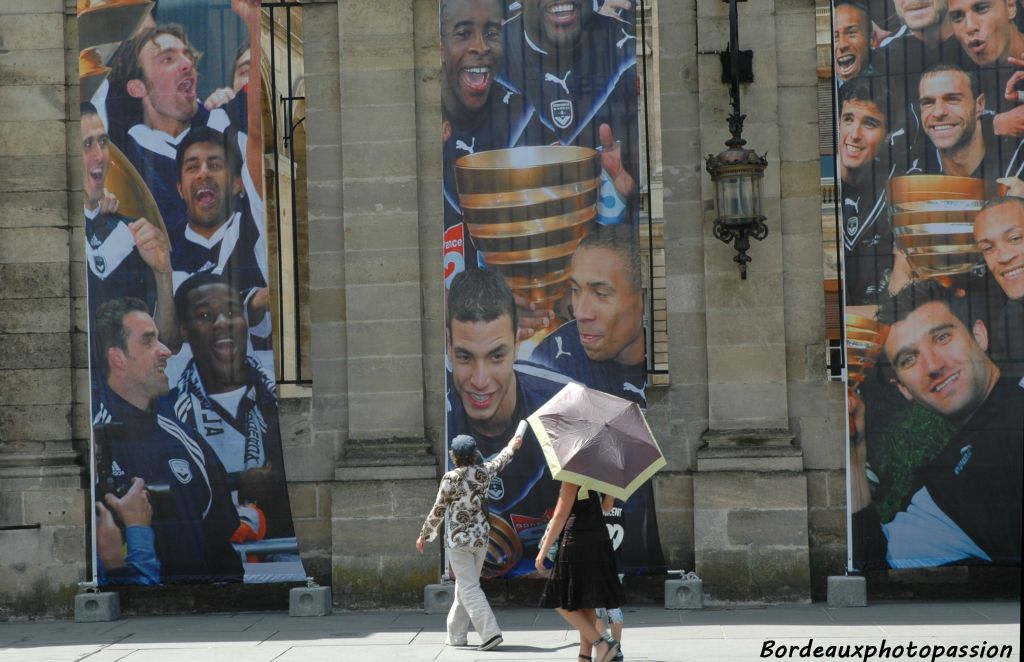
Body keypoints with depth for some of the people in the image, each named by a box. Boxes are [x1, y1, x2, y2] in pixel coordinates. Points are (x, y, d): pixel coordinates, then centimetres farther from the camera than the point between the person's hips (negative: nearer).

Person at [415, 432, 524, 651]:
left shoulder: (450, 479, -13)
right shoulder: (484, 472, 0)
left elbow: (437, 512, -7)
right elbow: (499, 462, 23)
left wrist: (424, 536, 6)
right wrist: (512, 447, 44)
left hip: (458, 540, -5)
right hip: (481, 538, 5)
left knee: (469, 588, -6)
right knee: (465, 587, 16)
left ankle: (490, 633, -18)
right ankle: (456, 635, 22)